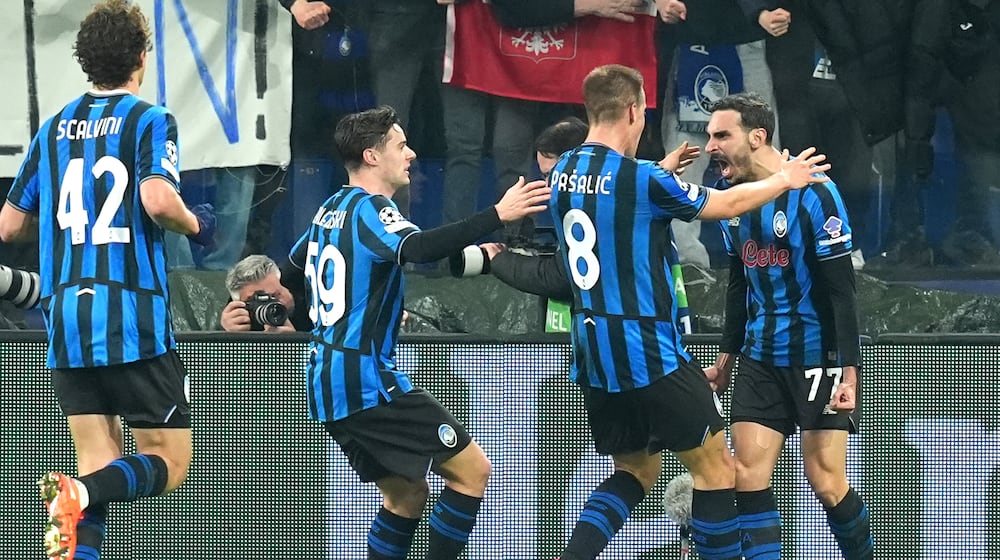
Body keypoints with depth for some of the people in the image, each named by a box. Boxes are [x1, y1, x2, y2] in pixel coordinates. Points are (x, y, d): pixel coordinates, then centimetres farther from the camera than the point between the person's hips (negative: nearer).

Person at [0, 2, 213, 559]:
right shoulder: (150, 120, -1)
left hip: (66, 317, 5)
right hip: (132, 315, -5)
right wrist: (196, 225, 2)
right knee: (170, 462, 1)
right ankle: (79, 494, -28)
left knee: (100, 466, 8)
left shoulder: (55, 128, 14)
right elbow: (158, 200, -19)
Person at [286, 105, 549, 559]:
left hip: (327, 386, 10)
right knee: (472, 470, -7)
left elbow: (295, 268, 32)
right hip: (367, 383, -10)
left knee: (407, 495, 16)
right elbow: (419, 249, -34)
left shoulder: (331, 210, 15)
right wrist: (496, 215, -40)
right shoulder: (368, 210, -13)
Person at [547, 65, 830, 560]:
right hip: (648, 352, -8)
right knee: (716, 468, 3)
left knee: (636, 470, 16)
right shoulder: (641, 178, -16)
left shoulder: (562, 174, 5)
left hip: (593, 351, 8)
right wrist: (783, 180, 14)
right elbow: (725, 204, -3)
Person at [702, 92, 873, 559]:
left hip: (818, 356, -6)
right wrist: (726, 358, 19)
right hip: (760, 359, 6)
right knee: (748, 476, -5)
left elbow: (842, 288, -16)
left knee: (827, 483, -6)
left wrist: (849, 372, -20)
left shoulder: (812, 193, -16)